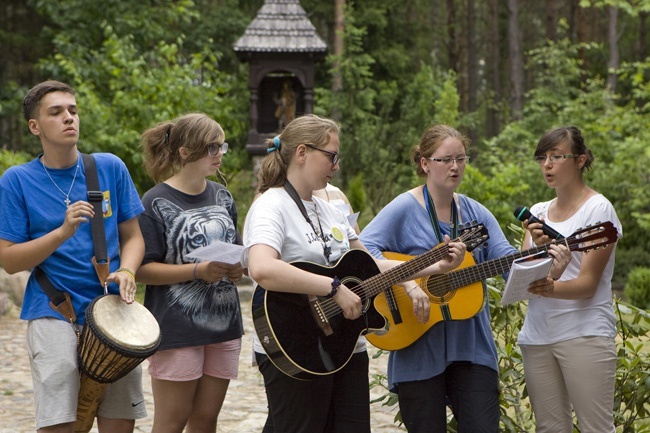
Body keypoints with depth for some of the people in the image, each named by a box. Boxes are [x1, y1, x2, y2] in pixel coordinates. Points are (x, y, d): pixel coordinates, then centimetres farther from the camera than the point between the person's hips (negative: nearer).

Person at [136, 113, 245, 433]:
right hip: (177, 329, -6)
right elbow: (142, 269, -12)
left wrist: (238, 267, 0)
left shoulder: (222, 197, 12)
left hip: (223, 323, 6)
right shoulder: (157, 203, -8)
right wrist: (198, 271, -21)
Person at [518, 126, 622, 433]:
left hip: (585, 334, -6)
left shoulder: (598, 209, -4)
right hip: (538, 335, 6)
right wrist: (539, 247, -17)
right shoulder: (538, 212, 13)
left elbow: (588, 283, -11)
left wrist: (552, 289, -31)